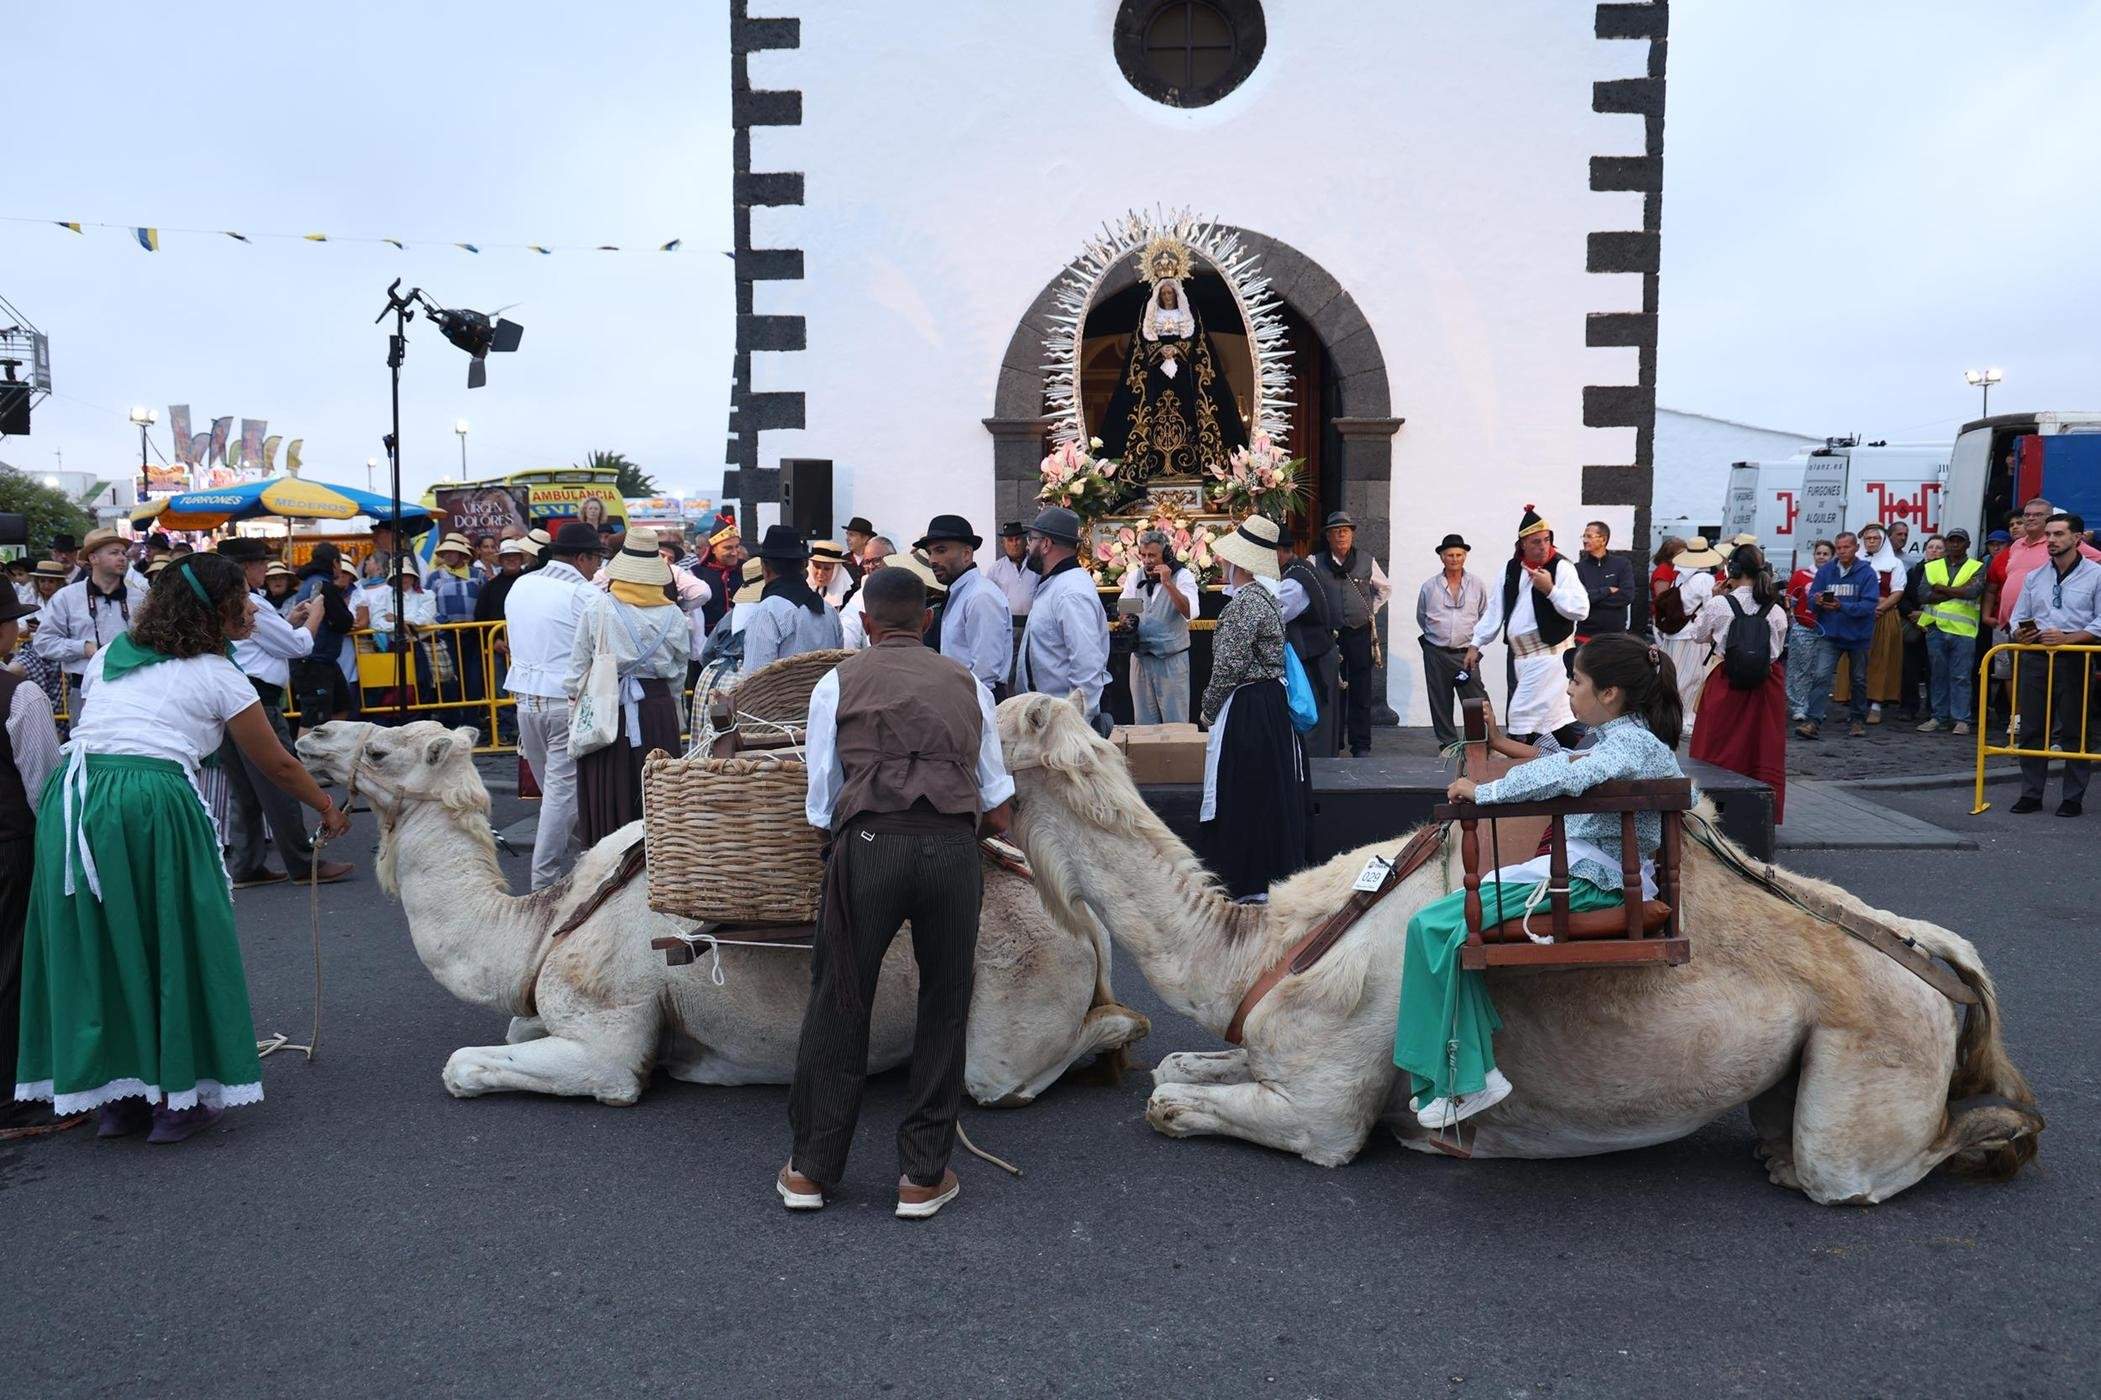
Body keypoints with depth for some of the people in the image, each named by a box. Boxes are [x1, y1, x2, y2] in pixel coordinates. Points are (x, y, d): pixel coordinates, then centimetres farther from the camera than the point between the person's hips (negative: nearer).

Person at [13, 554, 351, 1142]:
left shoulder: (109, 655, 20)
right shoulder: (215, 675, 4)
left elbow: (93, 725, 19)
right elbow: (277, 765, 10)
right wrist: (327, 809, 23)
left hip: (72, 799, 6)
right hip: (154, 804, -6)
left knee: (93, 946, 14)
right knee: (176, 945, 7)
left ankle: (116, 1096, 23)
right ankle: (179, 1095, 15)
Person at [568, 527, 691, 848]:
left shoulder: (597, 607, -7)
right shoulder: (672, 615, -2)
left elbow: (579, 663, -1)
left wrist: (575, 700, 13)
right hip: (658, 708, 1)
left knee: (607, 793, 5)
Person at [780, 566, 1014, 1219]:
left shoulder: (838, 683, 15)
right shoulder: (968, 684, 20)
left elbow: (821, 812, 15)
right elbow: (999, 813, 18)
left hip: (870, 845, -1)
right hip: (955, 849, 2)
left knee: (839, 1004, 11)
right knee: (943, 1007, 13)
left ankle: (810, 1169, 23)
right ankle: (923, 1176, 20)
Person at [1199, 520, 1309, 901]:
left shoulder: (1245, 602, -18)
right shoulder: (1268, 597, 13)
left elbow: (1230, 666, -20)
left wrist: (1208, 708, -6)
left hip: (1243, 709, -10)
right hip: (1273, 702, 10)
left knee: (1241, 796, -1)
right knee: (1272, 791, 15)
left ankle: (1249, 883, 6)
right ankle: (1277, 870, 24)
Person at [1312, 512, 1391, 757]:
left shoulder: (1367, 562, 6)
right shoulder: (1316, 563, 1)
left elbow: (1385, 588, 22)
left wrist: (1370, 610, 14)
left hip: (1360, 634, 1)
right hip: (1329, 634, -1)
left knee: (1361, 692, 1)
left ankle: (1361, 745, 6)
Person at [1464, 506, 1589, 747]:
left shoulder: (1561, 567, -7)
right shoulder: (1511, 568, 9)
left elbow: (1581, 610, -15)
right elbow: (1495, 608, 14)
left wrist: (1550, 589, -22)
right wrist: (1475, 644, 11)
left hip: (1548, 653, -6)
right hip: (1517, 655, 6)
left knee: (1524, 717, -12)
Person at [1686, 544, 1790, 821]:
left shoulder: (1718, 605, -11)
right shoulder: (1776, 610, -3)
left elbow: (1697, 634, 5)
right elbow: (1778, 648, 7)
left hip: (1726, 682, -2)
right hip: (1767, 683, 2)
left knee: (1719, 749, 9)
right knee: (1765, 749, 10)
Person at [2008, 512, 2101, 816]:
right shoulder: (2033, 578, 14)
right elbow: (2018, 617, 15)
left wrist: (2066, 638, -18)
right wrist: (2020, 634, -7)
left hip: (2074, 659, -4)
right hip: (2035, 659, 4)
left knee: (2076, 731, 2)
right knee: (2031, 729, 5)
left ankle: (2074, 798, 9)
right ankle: (2031, 794, 12)